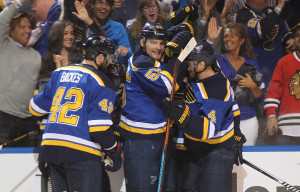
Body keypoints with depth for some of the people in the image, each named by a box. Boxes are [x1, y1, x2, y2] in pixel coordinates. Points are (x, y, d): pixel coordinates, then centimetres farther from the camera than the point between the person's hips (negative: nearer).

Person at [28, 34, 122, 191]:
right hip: (81, 154, -7)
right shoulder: (101, 83, -5)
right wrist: (115, 152, 2)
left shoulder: (59, 74, 16)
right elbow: (99, 126, -10)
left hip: (51, 148, 7)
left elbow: (36, 107, 22)